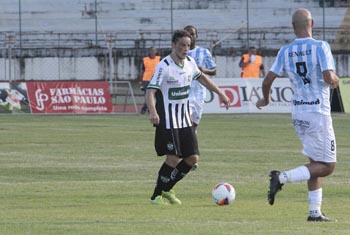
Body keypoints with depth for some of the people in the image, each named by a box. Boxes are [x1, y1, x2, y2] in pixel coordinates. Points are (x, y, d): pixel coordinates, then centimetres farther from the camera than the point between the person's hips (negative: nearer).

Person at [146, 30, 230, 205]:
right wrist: (152, 112, -40)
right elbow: (150, 91, -24)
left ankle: (166, 189, 20)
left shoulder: (189, 62, 5)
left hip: (185, 119, 7)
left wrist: (220, 94, 26)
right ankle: (156, 196, 2)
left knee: (193, 158, 3)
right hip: (168, 121, -7)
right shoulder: (164, 66, -17)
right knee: (174, 158, -13)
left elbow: (202, 78, 25)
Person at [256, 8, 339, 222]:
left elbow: (268, 79, 1)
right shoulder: (320, 47, -13)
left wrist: (266, 99, 21)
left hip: (298, 113, 7)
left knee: (316, 163, 17)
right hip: (318, 112, -7)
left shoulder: (285, 52, 2)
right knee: (327, 166, -1)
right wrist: (336, 80, 2)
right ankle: (283, 177, -17)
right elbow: (329, 78, -22)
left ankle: (315, 211, 13)